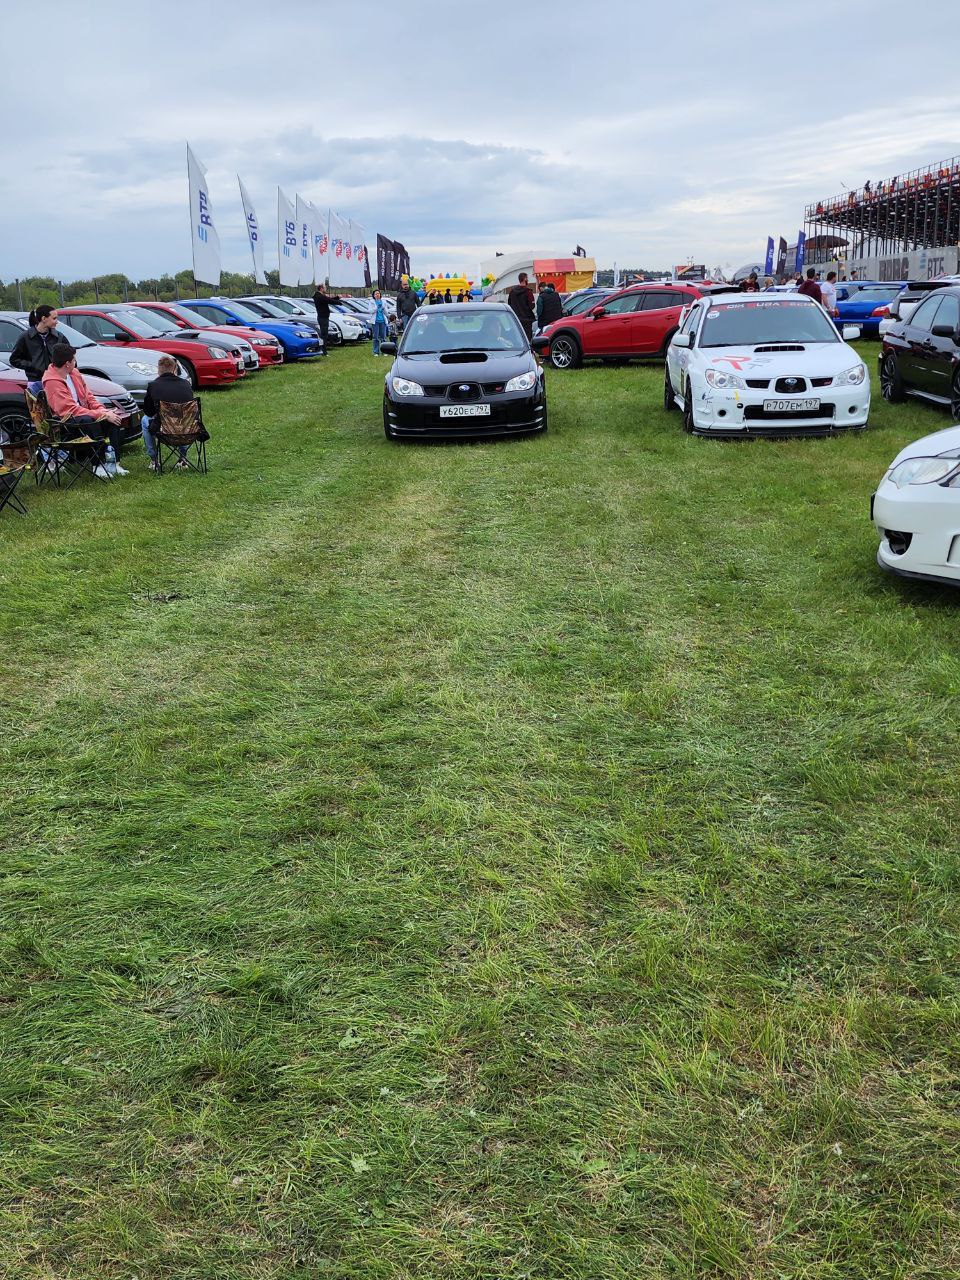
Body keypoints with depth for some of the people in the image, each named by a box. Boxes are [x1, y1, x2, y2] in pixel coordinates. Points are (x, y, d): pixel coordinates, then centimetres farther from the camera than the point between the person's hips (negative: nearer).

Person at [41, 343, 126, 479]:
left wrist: (103, 410, -4)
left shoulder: (74, 373, 9)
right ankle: (99, 466, -30)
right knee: (90, 421, -37)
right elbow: (72, 409, -24)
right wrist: (103, 415, -26)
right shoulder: (52, 382, -18)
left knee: (113, 419, -13)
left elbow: (88, 396, 16)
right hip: (65, 420, -8)